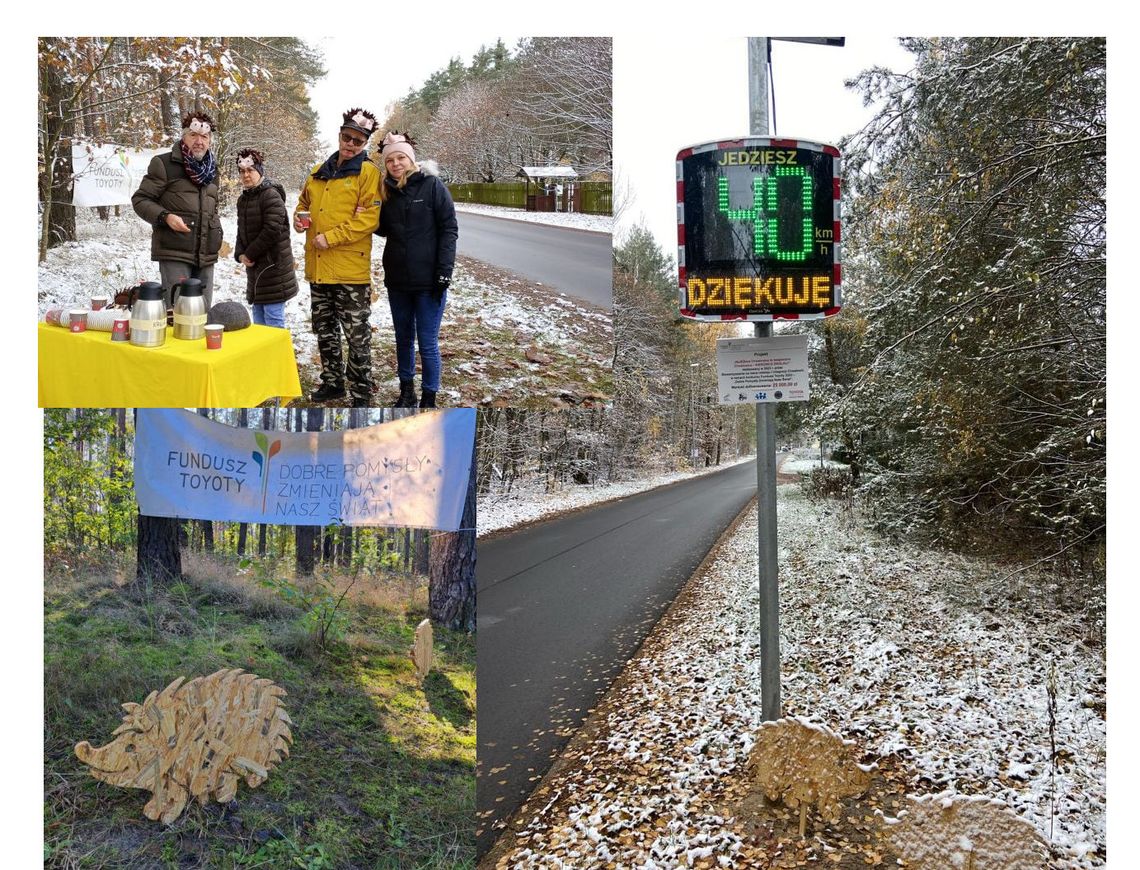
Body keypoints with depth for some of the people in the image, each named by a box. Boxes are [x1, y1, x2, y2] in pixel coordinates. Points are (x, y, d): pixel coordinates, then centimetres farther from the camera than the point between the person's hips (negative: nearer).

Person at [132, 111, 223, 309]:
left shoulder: (212, 169, 18)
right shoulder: (164, 164, -2)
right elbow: (140, 200, -3)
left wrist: (217, 231, 15)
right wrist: (165, 217, -19)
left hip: (206, 256, 6)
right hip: (174, 253, -6)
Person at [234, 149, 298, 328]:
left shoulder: (271, 195, -12)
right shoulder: (243, 199, 15)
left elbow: (272, 230, -20)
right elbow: (242, 232, 18)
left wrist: (250, 254, -12)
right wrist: (240, 255, -1)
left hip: (274, 267, -9)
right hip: (255, 267, 9)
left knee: (273, 320, -8)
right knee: (259, 321, 14)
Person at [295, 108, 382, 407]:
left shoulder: (368, 173, -5)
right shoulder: (318, 172, 15)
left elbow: (368, 218, -14)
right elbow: (304, 202, 28)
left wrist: (331, 237, -18)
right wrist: (299, 217, 4)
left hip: (351, 268, -7)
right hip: (318, 267, 7)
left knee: (356, 334, -1)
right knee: (324, 329, 16)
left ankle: (361, 393, 8)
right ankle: (333, 382, 30)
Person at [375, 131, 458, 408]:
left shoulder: (431, 185, -6)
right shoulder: (386, 191, 8)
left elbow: (449, 228, -9)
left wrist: (444, 271, -15)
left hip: (428, 280, -5)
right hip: (397, 280, 5)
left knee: (427, 344, -2)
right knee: (403, 338, 15)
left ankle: (429, 400, 10)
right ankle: (406, 392, 28)